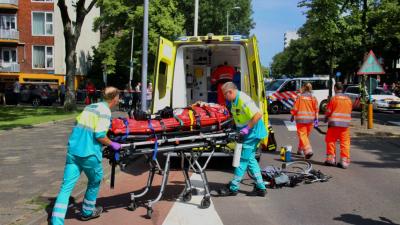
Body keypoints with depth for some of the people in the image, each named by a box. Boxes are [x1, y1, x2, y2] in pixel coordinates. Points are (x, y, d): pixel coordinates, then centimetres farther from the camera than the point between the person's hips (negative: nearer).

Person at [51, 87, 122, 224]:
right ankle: (87, 212, 34)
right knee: (95, 182, 19)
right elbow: (100, 135, -17)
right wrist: (112, 144, -1)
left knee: (66, 186, 3)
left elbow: (78, 124, 18)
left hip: (73, 151, 6)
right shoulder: (105, 111, -9)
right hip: (89, 153, -6)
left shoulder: (89, 107, 14)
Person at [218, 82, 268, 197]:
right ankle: (260, 187, 18)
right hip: (246, 133, 10)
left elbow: (258, 114, -29)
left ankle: (233, 188, 3)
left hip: (252, 132, -10)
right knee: (250, 159, 13)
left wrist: (247, 128, -27)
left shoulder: (243, 99, -22)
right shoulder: (235, 100, 8)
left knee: (243, 159, -4)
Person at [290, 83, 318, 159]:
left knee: (302, 135, -4)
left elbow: (295, 108, -4)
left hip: (301, 119, -4)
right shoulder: (313, 98, 0)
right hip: (310, 119, 4)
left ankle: (308, 151, -21)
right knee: (305, 135, 17)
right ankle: (300, 150, 30)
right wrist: (316, 119, 5)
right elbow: (316, 109, -1)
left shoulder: (300, 97, -6)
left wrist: (293, 116, 9)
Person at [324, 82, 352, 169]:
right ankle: (344, 161, 4)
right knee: (345, 142, 5)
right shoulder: (348, 99, 8)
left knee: (331, 140, 8)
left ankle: (331, 158, 9)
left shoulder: (334, 98, -6)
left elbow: (328, 111, -3)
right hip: (345, 124, 4)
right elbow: (350, 112, 12)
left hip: (334, 123, -4)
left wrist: (326, 118, 16)